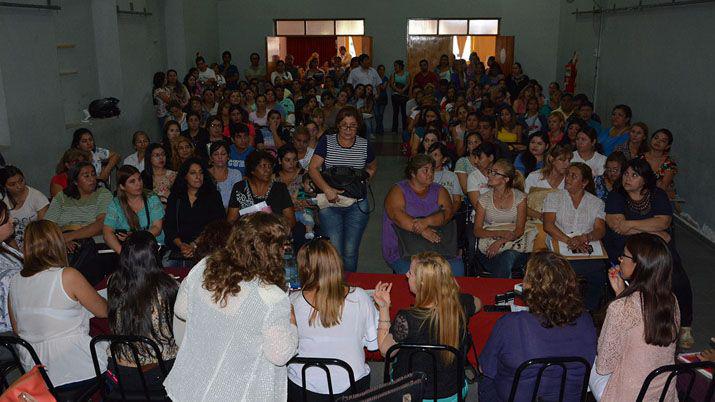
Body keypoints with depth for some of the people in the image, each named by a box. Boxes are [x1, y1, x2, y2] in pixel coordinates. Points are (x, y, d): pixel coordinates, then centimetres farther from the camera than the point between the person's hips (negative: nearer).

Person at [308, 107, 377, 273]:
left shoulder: (364, 145, 6)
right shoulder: (326, 142, 0)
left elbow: (373, 167, 24)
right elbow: (312, 168, -5)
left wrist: (367, 176, 1)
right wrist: (327, 189, -19)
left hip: (357, 206, 2)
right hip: (330, 203, -1)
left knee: (350, 252, 4)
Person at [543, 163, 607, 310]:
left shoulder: (597, 203, 17)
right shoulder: (554, 197, 13)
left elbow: (600, 230, 5)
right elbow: (548, 225, 0)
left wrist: (584, 238, -18)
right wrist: (568, 240, -15)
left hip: (587, 252, 1)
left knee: (598, 270, -30)